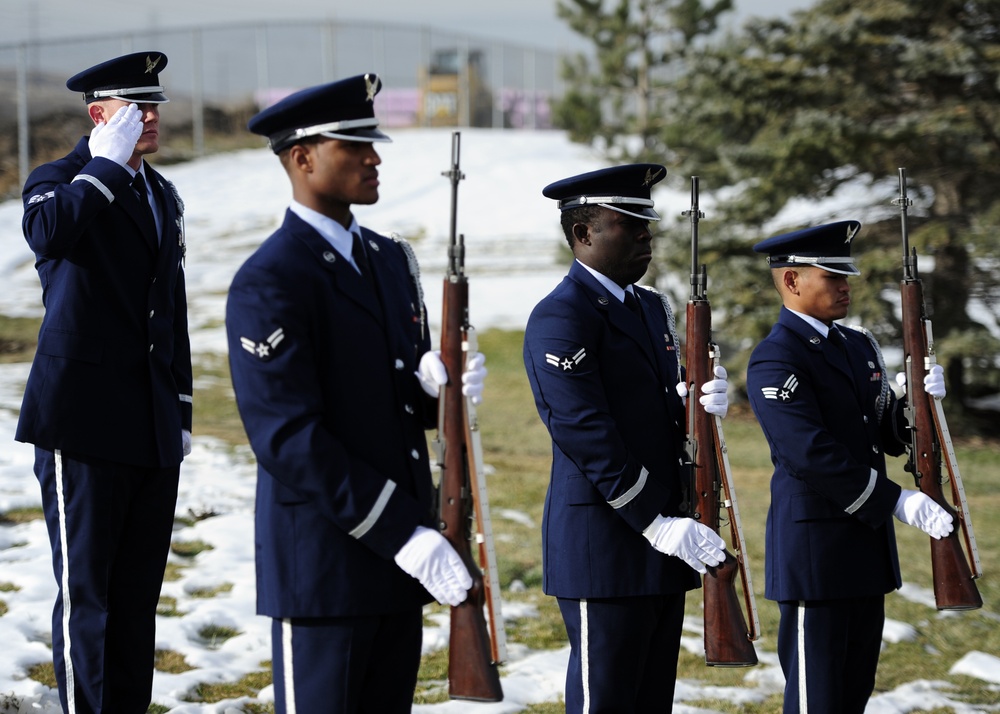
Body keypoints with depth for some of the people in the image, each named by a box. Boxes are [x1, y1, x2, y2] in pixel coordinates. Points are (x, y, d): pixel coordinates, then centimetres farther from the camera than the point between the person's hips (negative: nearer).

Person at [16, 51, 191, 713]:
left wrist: (181, 411, 19)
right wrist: (110, 163, -20)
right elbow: (49, 234, -31)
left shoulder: (164, 196, 17)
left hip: (154, 431, 7)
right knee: (85, 592, -3)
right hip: (86, 423, -7)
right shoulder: (61, 181, -5)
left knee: (138, 595, 10)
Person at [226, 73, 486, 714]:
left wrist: (437, 384, -6)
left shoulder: (391, 259, 13)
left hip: (401, 549, 8)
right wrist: (408, 539, -22)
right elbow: (290, 439, -20)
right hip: (323, 561, -8)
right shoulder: (269, 283, -14)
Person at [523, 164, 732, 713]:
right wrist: (656, 523, -20)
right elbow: (584, 432, -19)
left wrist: (697, 401, -4)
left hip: (660, 544, 9)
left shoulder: (651, 309, 17)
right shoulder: (562, 317, -12)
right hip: (604, 547, -9)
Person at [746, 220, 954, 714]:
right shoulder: (775, 361, -14)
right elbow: (810, 452, -22)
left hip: (866, 539, 9)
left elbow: (889, 438, 17)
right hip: (813, 547, -9)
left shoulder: (860, 347, 14)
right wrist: (896, 502, -22)